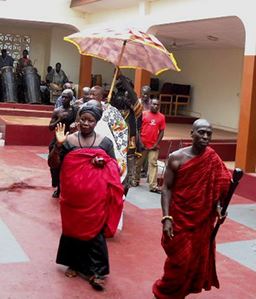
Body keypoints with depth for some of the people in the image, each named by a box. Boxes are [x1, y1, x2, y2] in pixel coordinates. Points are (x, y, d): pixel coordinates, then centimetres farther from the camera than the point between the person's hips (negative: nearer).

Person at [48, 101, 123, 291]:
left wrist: (104, 163, -14)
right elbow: (53, 164, -2)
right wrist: (58, 145, -17)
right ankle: (74, 264, 31)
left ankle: (96, 272, 8)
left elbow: (114, 167, 8)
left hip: (96, 196, -1)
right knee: (73, 228, 13)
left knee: (95, 231, 1)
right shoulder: (69, 140, -1)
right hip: (73, 194, 1)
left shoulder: (105, 142, 0)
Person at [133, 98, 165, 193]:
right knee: (138, 163, 10)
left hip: (154, 145, 1)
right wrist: (140, 142, -7)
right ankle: (136, 180, 27)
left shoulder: (161, 117, 3)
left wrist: (156, 144, -4)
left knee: (153, 164, -3)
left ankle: (153, 186, -4)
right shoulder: (143, 114, 0)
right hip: (142, 144, 0)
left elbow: (162, 131, 4)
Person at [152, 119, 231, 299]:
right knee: (179, 260, 3)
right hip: (179, 218, -3)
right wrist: (166, 218, -15)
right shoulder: (177, 158, -10)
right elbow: (167, 188, -9)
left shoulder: (213, 160, -3)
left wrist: (218, 207, -15)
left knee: (198, 260, 12)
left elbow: (218, 188, 4)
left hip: (203, 220, 3)